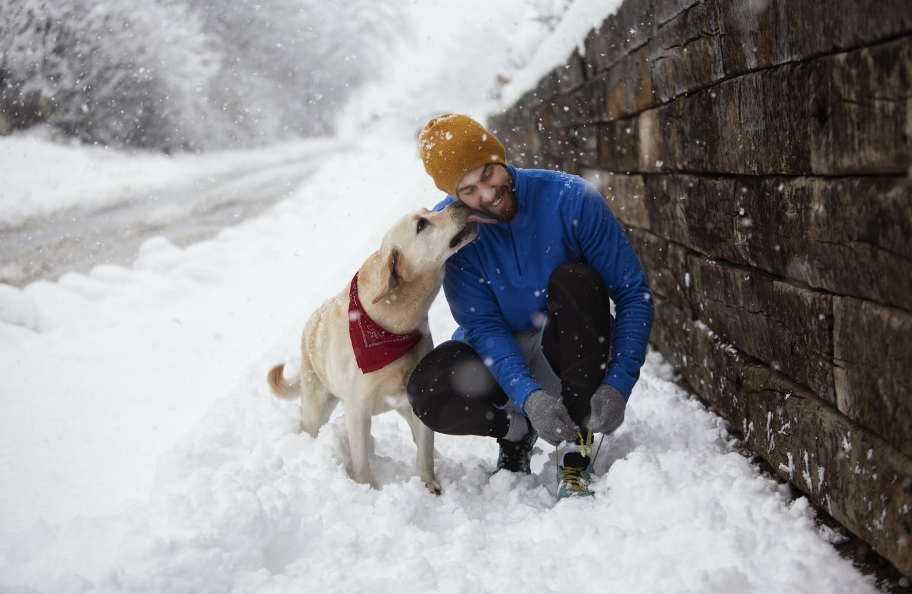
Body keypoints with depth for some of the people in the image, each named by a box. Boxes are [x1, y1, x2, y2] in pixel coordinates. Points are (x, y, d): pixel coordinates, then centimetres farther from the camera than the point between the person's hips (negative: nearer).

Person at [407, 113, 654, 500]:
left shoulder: (571, 199, -20)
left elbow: (633, 294, -17)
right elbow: (482, 323, -18)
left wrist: (617, 383, -29)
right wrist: (528, 396, -34)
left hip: (570, 352, -1)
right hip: (498, 353, 1)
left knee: (574, 280, -33)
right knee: (427, 393, -29)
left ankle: (576, 447, -25)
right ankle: (516, 429, 4)